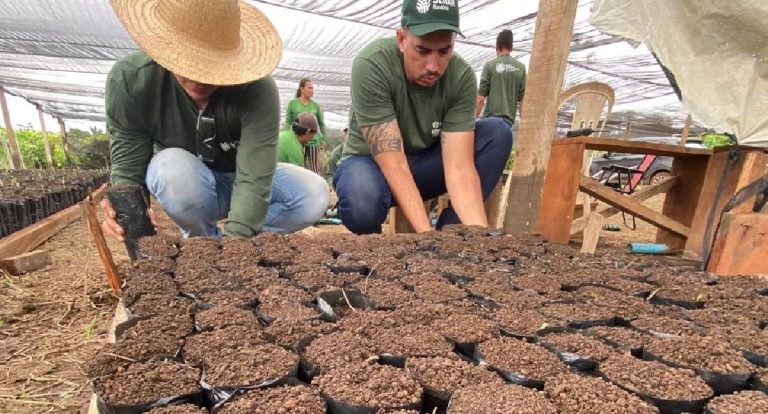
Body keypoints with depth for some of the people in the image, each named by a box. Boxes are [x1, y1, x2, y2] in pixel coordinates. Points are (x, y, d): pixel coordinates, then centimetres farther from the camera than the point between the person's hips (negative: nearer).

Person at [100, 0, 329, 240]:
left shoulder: (256, 88, -30)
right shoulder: (129, 79, -22)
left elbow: (254, 180, -36)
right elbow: (128, 167, -18)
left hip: (242, 180, 0)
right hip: (181, 184, 0)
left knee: (314, 195, -24)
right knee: (173, 167, -36)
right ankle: (202, 242, -4)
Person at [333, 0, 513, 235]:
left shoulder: (462, 77, -18)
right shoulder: (371, 66, -27)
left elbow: (459, 166, -24)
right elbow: (393, 164, -32)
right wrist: (426, 235, -38)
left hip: (425, 163, 4)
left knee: (497, 133, -17)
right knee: (362, 200, -40)